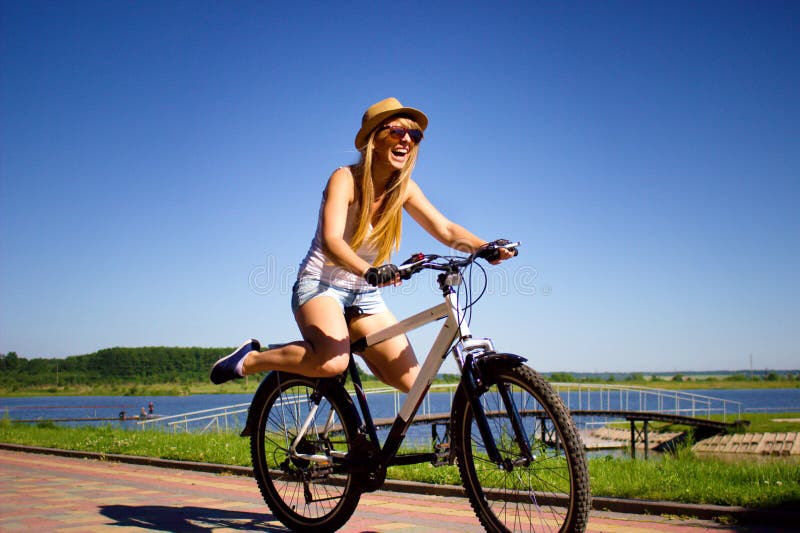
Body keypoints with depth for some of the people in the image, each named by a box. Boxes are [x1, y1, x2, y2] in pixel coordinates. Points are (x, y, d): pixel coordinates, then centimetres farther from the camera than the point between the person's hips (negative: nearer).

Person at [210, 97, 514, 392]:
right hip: (321, 285, -6)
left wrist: (485, 248, -26)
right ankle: (250, 360, -10)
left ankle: (355, 349, 23)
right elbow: (331, 241, -31)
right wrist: (370, 271, -50)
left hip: (366, 295, 6)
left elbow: (446, 230, -6)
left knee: (411, 381, -5)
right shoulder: (346, 178, -17)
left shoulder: (405, 189, -1)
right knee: (332, 363, -35)